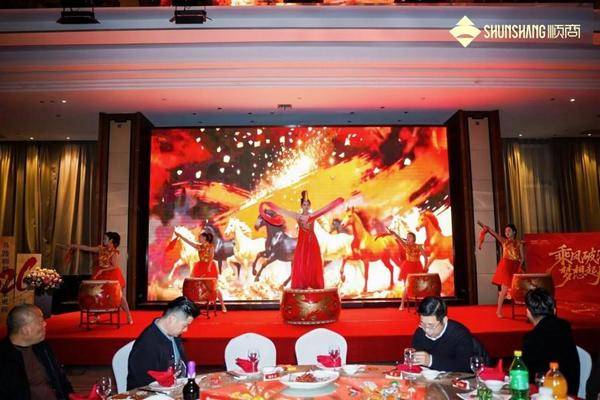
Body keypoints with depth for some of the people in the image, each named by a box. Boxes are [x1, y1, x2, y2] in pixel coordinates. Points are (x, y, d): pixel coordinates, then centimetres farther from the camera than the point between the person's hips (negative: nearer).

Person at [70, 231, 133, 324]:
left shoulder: (114, 252, -14)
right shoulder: (101, 249, 2)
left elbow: (114, 266, -19)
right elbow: (87, 248, 5)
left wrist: (102, 270, -22)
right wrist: (73, 246, 5)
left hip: (112, 276, -6)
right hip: (101, 275, 6)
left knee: (120, 296, -3)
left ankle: (129, 316, 4)